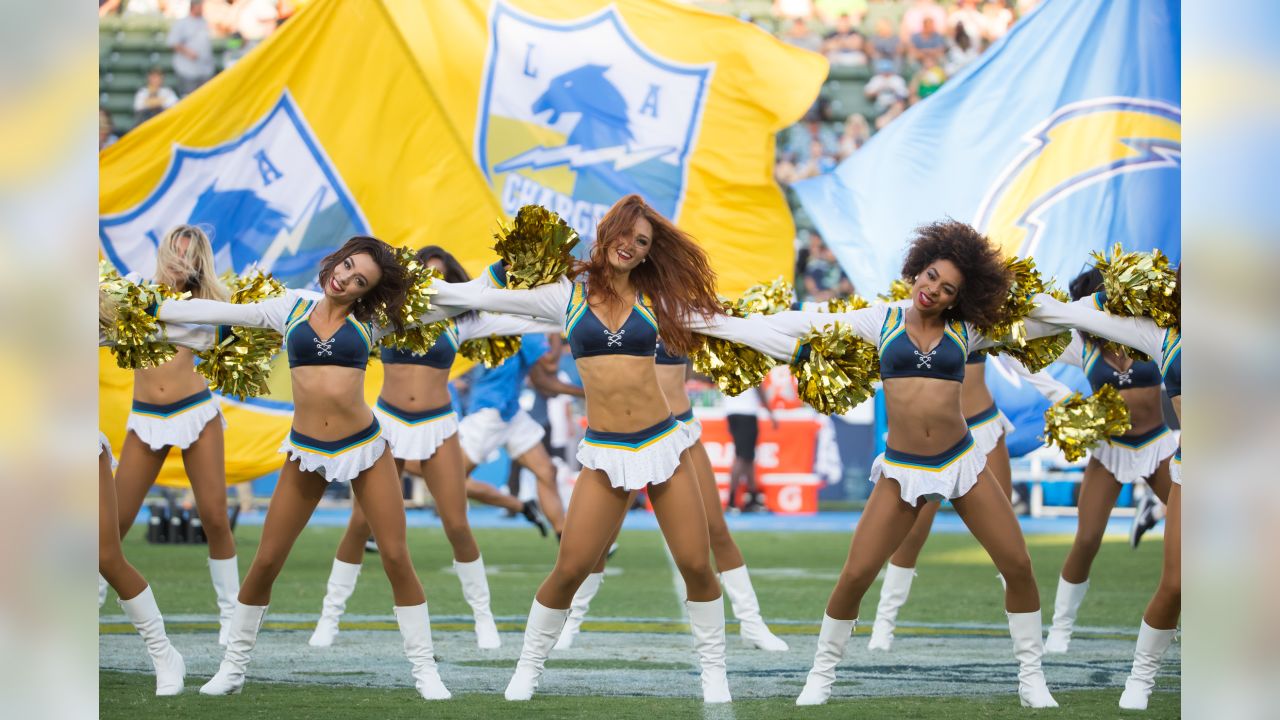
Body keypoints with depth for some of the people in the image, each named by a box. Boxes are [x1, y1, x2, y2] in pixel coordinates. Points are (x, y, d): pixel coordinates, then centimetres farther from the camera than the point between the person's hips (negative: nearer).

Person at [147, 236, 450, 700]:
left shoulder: (369, 321, 1)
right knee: (266, 562, 3)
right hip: (306, 453, 1)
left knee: (396, 557, -3)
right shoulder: (292, 308, 2)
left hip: (366, 449, -1)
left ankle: (424, 669, 6)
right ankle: (233, 667, 17)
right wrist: (150, 309, 2)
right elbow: (221, 311, 3)